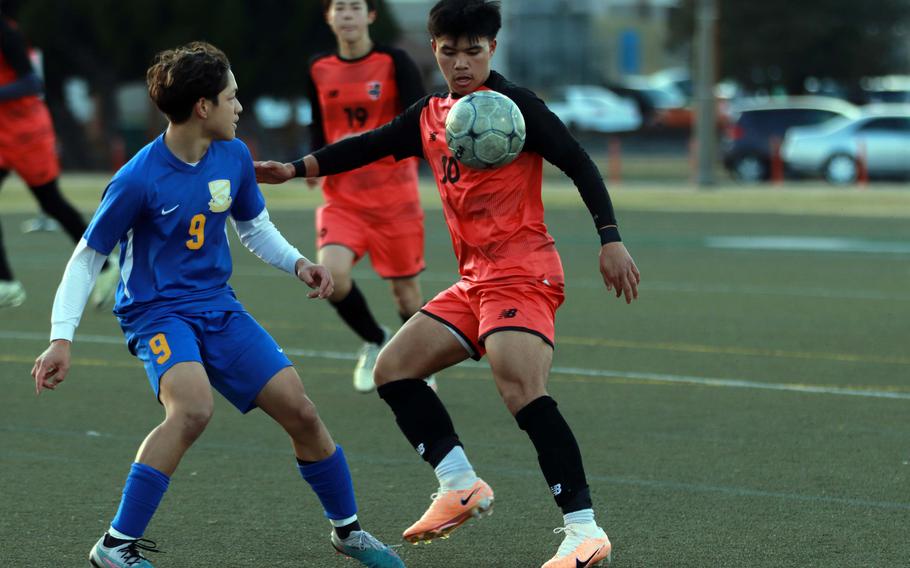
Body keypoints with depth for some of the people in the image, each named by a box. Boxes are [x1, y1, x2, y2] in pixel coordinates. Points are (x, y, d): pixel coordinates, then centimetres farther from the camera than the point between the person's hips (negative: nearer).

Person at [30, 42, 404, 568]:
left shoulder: (234, 156, -1)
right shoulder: (139, 179, -18)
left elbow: (254, 226, 18)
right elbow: (87, 257, -9)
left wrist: (298, 262, 0)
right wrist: (62, 338, -16)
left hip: (218, 305, 6)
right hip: (156, 310, -6)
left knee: (300, 410, 0)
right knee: (194, 406, -33)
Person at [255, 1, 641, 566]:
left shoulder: (514, 104, -8)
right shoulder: (429, 117, 14)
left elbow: (579, 163, -10)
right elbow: (370, 146, 23)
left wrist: (610, 239, -17)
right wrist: (293, 169, 16)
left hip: (522, 275, -9)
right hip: (475, 281, 9)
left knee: (522, 391, -27)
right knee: (394, 370, 7)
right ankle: (461, 486, 8)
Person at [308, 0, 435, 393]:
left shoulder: (394, 63, -6)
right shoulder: (318, 70, 5)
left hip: (394, 198, -2)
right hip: (342, 198, 2)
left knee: (404, 288, 4)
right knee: (332, 274, -20)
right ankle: (376, 343, 7)